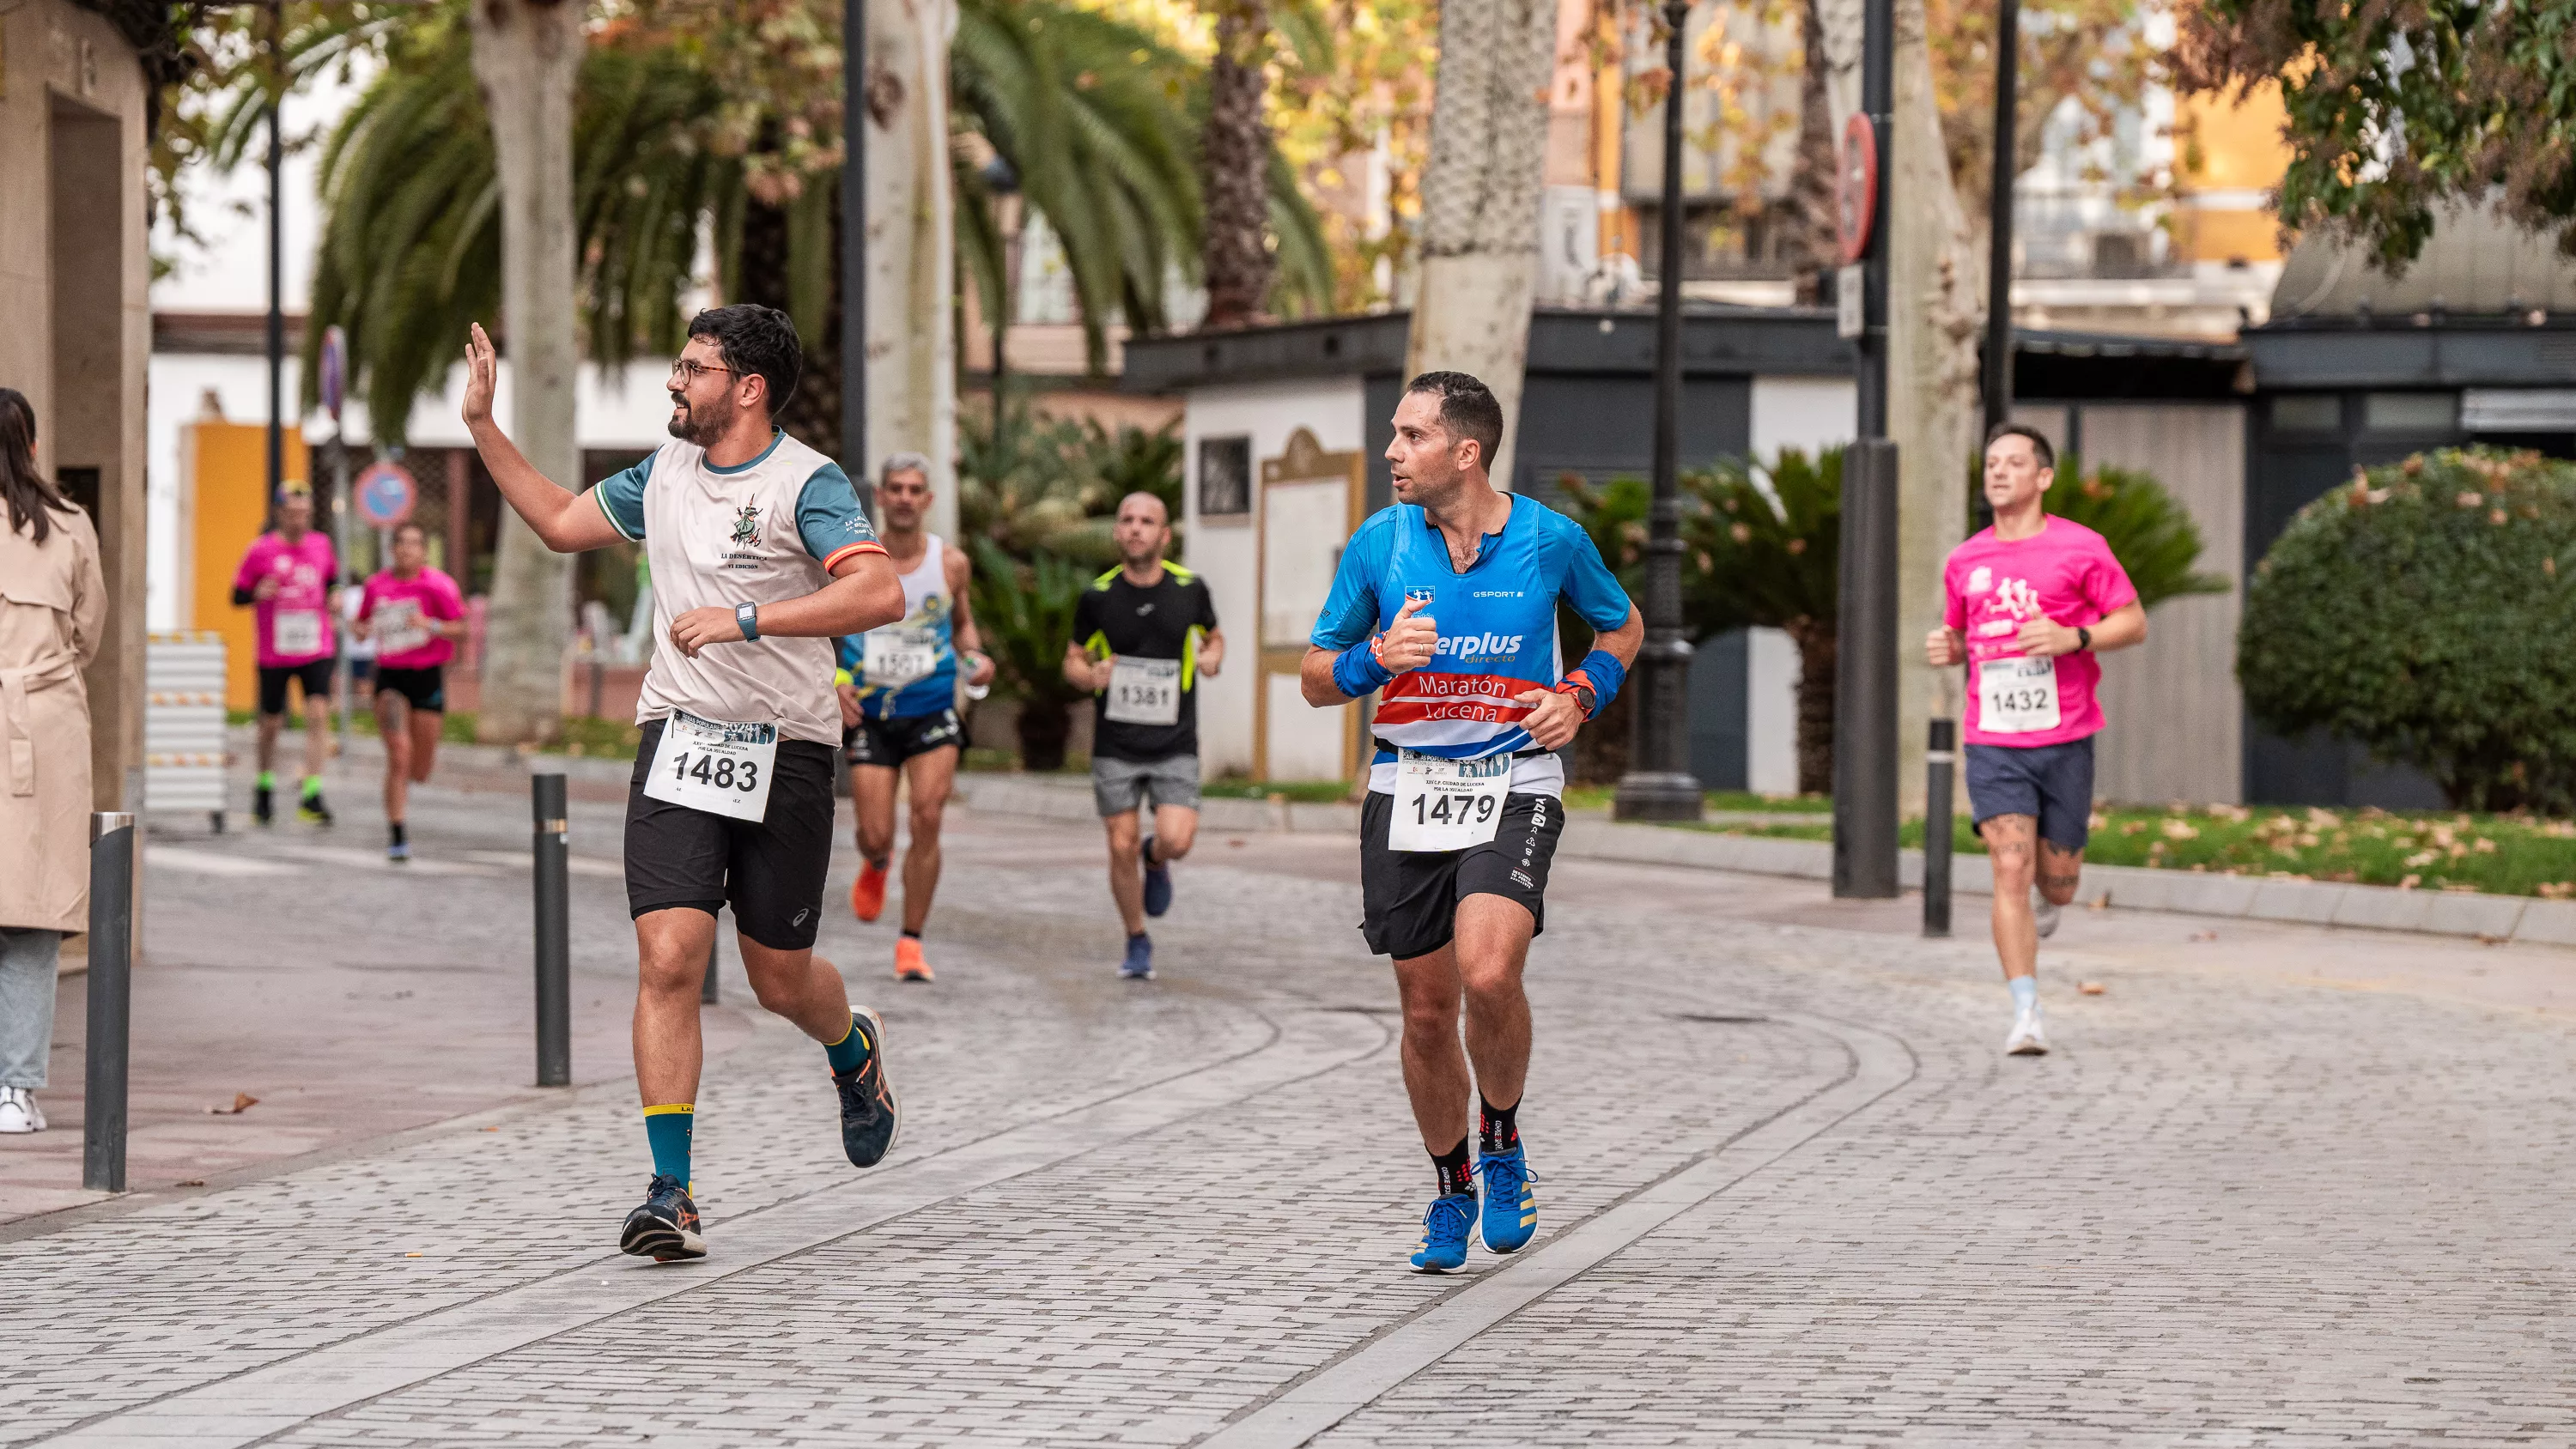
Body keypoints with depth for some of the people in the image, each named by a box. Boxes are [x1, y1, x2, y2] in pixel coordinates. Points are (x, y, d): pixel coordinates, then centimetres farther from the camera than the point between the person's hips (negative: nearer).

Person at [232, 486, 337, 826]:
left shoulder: (321, 545, 5)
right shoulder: (261, 550, -4)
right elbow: (237, 596, 0)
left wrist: (334, 597, 3)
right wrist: (258, 593, -20)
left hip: (316, 650, 1)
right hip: (274, 654, -1)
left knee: (318, 714, -16)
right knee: (271, 724, 8)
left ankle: (311, 796, -16)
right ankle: (264, 788, 32)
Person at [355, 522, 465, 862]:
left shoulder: (438, 585, -6)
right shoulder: (377, 585, 4)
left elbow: (460, 630, -6)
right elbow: (362, 623, 18)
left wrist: (432, 626, -24)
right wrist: (361, 630, -5)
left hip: (428, 677, 0)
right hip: (390, 677, 0)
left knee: (419, 771, 7)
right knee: (398, 757, -14)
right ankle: (396, 836, -8)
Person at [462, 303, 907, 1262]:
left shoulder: (807, 482, -9)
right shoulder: (664, 473, 11)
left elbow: (880, 594, -22)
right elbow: (561, 523, 27)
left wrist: (745, 618, -26)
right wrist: (483, 427, 21)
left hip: (786, 750, -4)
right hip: (678, 741, 4)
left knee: (781, 980, 8)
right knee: (668, 958, -13)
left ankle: (854, 1051, 45)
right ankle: (670, 1195, -12)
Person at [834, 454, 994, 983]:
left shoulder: (951, 563, 0)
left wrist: (975, 656, -5)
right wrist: (835, 680, -12)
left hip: (932, 713, 0)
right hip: (869, 716, 0)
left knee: (927, 819, -16)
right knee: (876, 835, -4)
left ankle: (911, 942, -3)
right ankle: (876, 865, 37)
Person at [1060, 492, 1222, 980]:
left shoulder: (1190, 589, -3)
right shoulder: (1097, 597, -3)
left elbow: (1213, 636, 17)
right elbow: (1073, 661, 8)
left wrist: (1212, 656, -7)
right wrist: (1090, 676, -15)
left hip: (1174, 743, 0)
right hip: (1115, 744, 0)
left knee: (1176, 840, -15)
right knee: (1122, 848, -1)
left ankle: (1156, 861, 23)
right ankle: (1137, 943, 20)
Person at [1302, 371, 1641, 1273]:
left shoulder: (1551, 540, -4)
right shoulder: (1379, 544, -1)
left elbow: (1622, 626, 15)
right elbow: (1315, 680, 6)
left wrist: (1581, 696, -3)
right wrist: (1375, 659, -14)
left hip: (1514, 785, -2)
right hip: (1408, 788, 3)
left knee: (1488, 974, -25)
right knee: (1427, 1011, 6)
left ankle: (1502, 1143, 3)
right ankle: (1452, 1192, 28)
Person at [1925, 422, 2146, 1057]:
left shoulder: (2080, 548, -2)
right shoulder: (1964, 562, 9)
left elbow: (2134, 623, 1)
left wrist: (2072, 637, -16)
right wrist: (1945, 648, 0)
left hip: (2064, 738, -1)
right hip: (1993, 741, 1)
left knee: (2056, 880, 8)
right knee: (2010, 870, -14)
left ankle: (2048, 903, 48)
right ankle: (2027, 1016, -14)